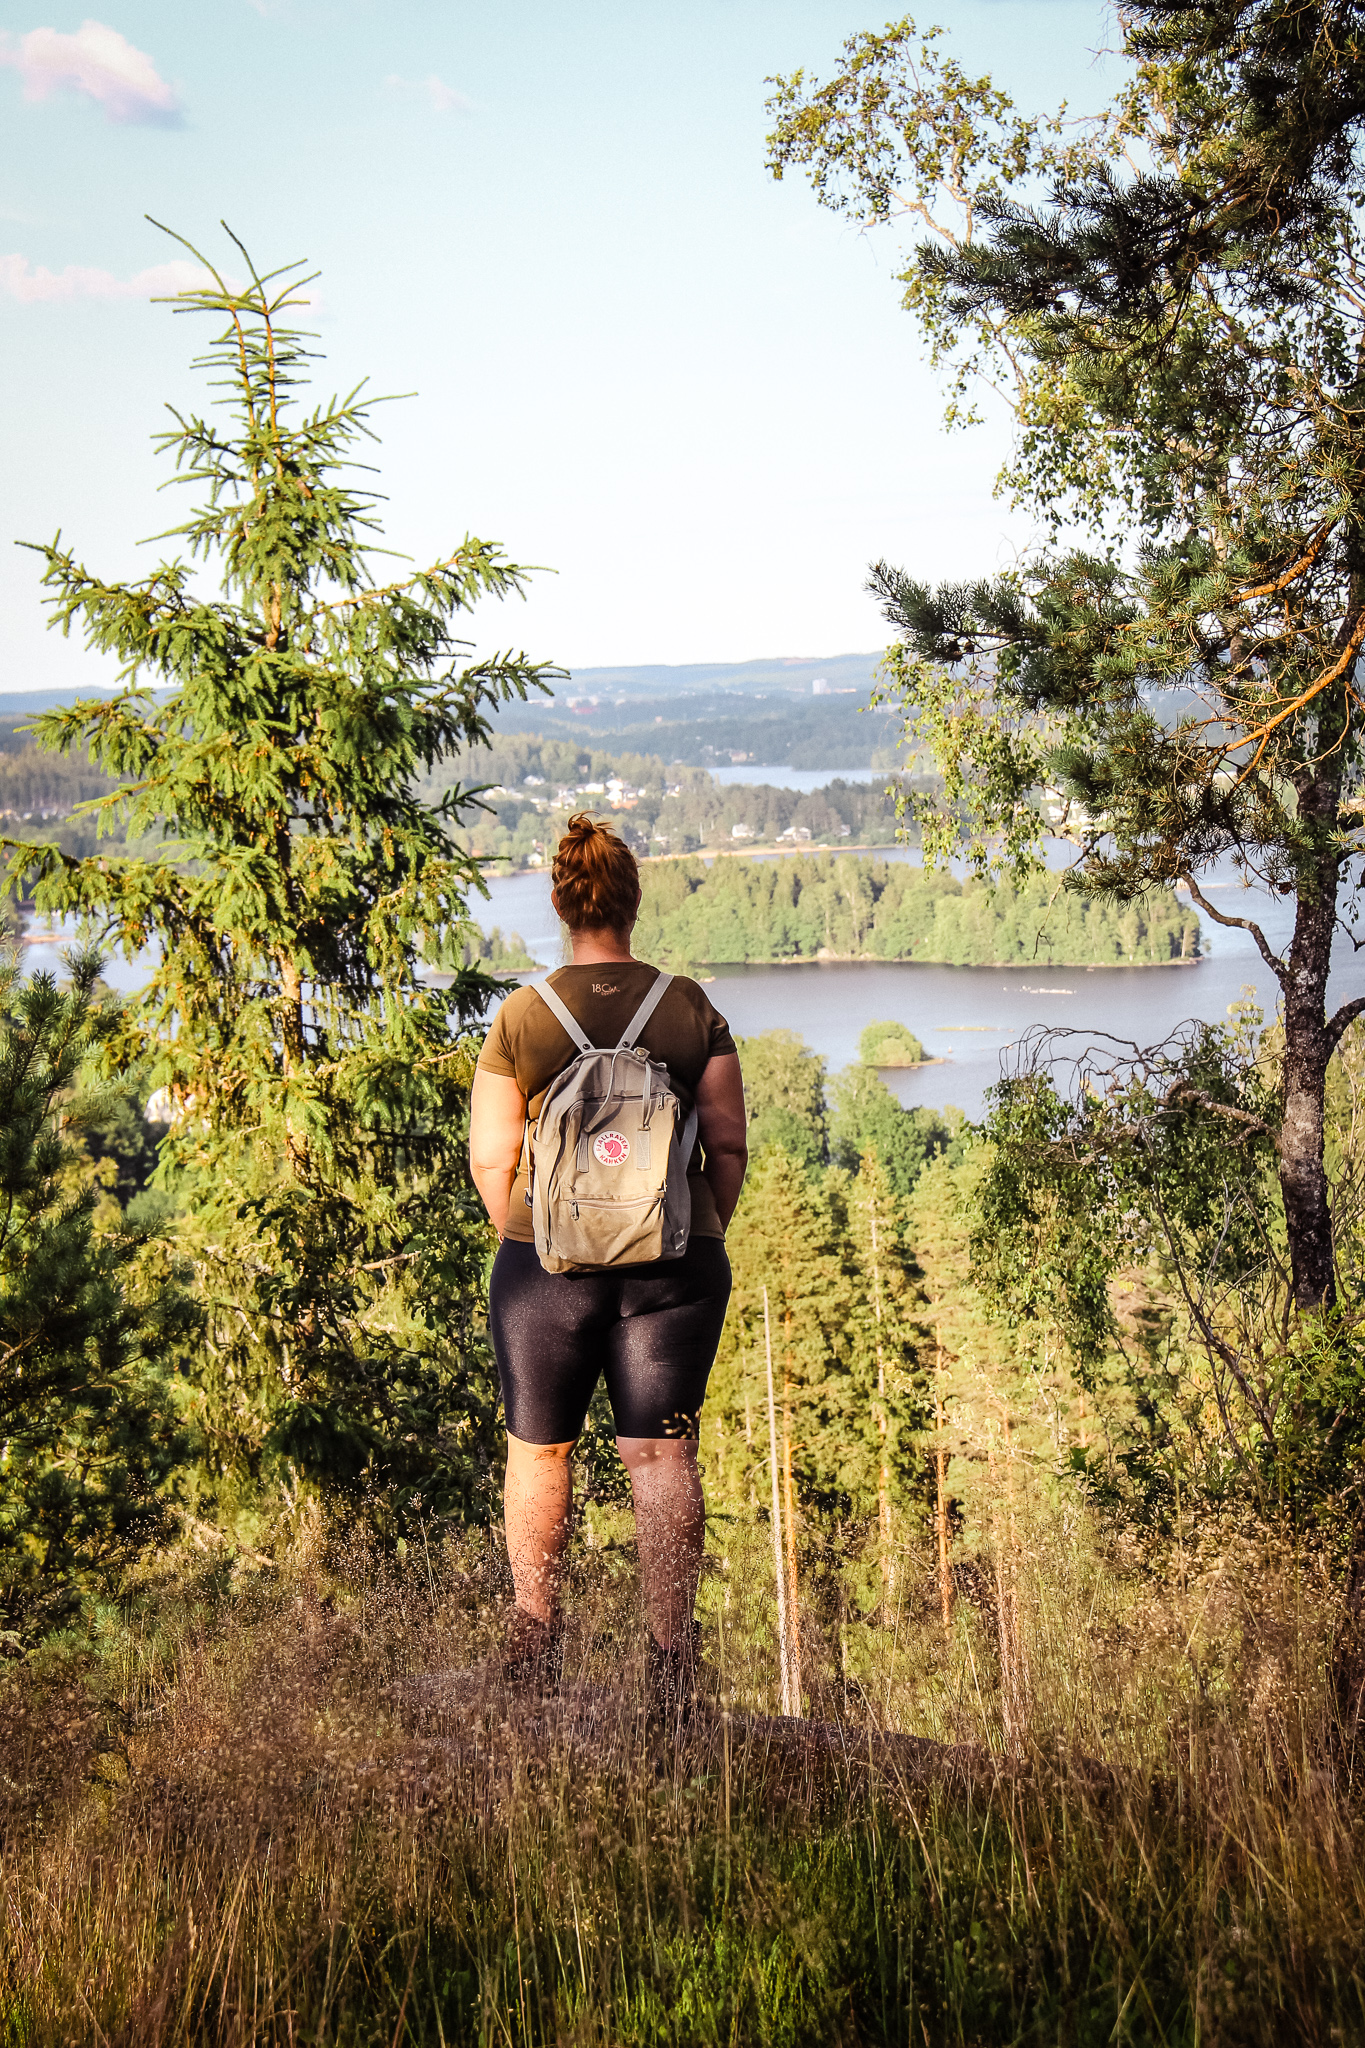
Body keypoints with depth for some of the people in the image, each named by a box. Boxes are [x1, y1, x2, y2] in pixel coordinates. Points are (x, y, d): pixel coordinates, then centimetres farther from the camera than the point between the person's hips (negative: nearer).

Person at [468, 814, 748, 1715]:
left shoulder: (520, 1017, -4)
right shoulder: (692, 1009, -1)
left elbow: (491, 1158, -3)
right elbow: (729, 1145, -1)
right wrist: (703, 1238, 12)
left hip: (549, 1261, 0)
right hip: (673, 1263, 1)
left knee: (538, 1446, 15)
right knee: (663, 1452, 4)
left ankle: (536, 1637, 22)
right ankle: (673, 1653, 3)